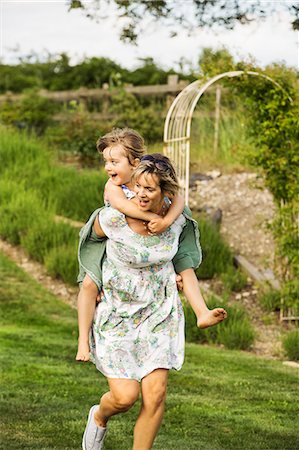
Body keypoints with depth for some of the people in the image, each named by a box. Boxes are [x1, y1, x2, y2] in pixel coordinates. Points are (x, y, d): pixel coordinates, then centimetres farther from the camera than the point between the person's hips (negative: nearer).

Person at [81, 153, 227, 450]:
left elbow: (184, 266, 4)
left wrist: (202, 312, -5)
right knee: (126, 395, -10)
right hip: (118, 312, -2)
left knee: (155, 394, -9)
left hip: (159, 311, 3)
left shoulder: (177, 219, -9)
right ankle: (99, 416, 28)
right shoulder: (113, 219, -20)